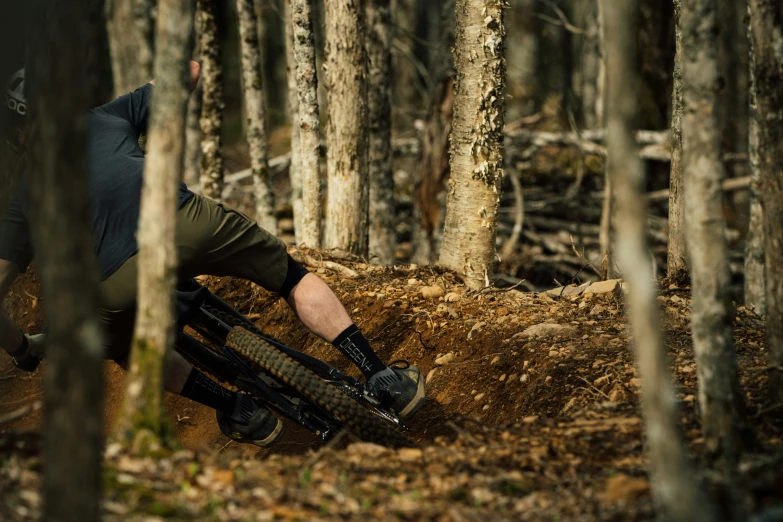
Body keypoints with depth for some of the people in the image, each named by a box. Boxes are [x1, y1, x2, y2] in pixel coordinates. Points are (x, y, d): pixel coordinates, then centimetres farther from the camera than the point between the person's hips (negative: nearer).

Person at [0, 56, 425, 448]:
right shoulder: (101, 119, 31)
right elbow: (185, 73, 35)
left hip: (119, 278, 0)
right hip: (186, 220, 1)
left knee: (131, 349, 33)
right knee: (293, 278, 24)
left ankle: (241, 412, 21)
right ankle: (384, 381, 19)